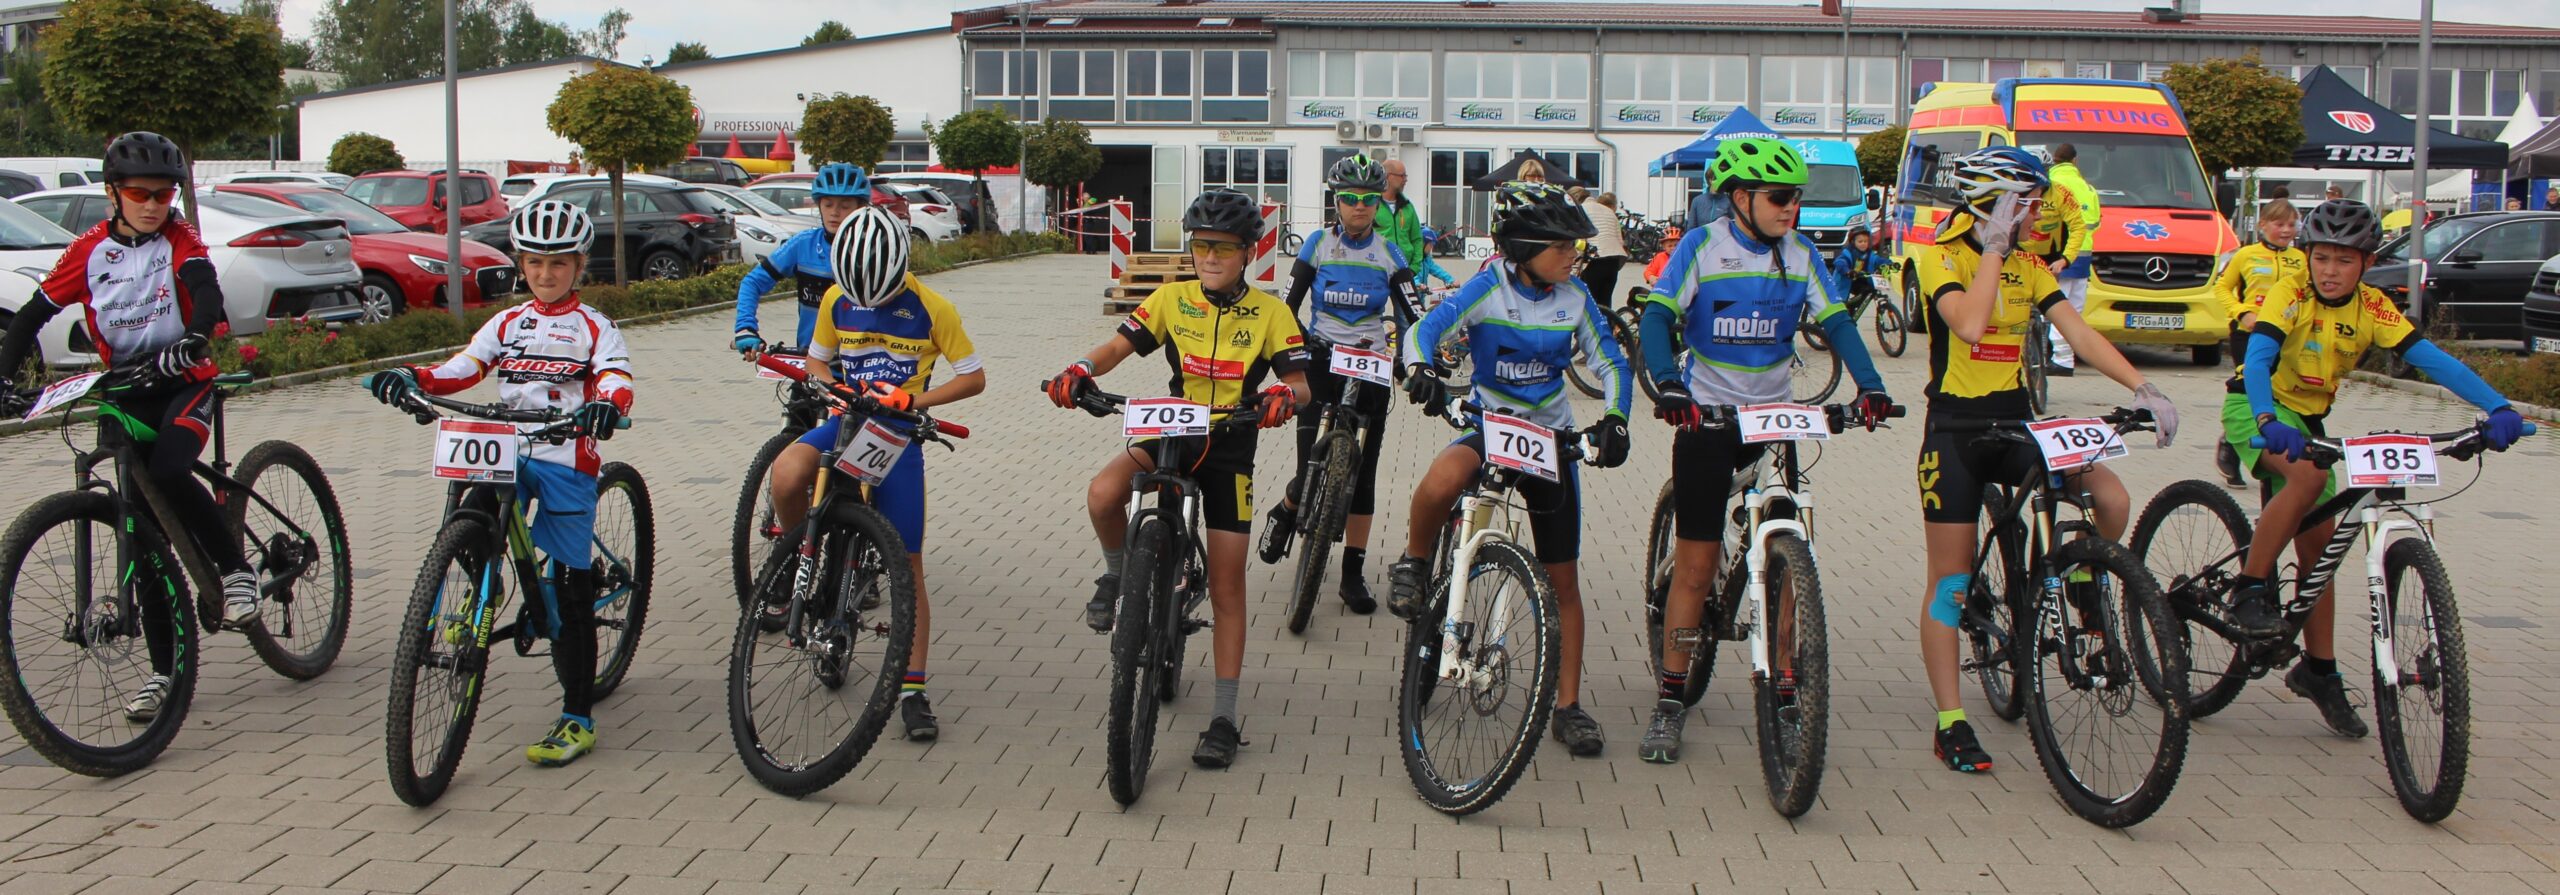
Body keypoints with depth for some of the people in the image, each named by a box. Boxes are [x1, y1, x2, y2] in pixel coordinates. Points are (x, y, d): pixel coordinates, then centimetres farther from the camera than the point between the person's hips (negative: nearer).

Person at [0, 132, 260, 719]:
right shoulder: (90, 251, 0)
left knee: (168, 471, -33)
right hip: (125, 394, 3)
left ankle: (236, 569, -10)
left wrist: (192, 341, -44)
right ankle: (163, 668, 8)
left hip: (185, 383, -3)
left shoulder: (180, 240, -5)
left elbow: (206, 292, -23)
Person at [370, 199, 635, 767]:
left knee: (567, 589, -3)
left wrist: (606, 405, -37)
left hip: (567, 459, -4)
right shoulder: (508, 323, 16)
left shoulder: (594, 328, 5)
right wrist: (411, 378, -16)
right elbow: (463, 368, 5)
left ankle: (578, 719, 2)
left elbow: (616, 379, -13)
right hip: (508, 454, 4)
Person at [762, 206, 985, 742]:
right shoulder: (838, 300, 0)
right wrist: (830, 388, -8)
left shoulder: (931, 309, -9)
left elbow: (973, 378, -4)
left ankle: (913, 691, 5)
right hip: (845, 422, 2)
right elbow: (817, 360, 15)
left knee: (907, 566, -2)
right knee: (786, 476, -32)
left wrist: (914, 398, -17)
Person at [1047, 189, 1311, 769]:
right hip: (1171, 433, 1)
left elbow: (1300, 384, -7)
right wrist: (1081, 371, -28)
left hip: (1231, 446, -1)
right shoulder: (1172, 299, 1)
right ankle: (1119, 574, 3)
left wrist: (1283, 398, -32)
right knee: (1103, 495, -31)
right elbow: (1118, 347, -6)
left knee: (1226, 587, 0)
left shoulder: (1269, 313, -3)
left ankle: (1226, 716, 9)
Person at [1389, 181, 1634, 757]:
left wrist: (1613, 420, -18)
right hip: (1489, 428, -3)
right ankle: (1413, 564, -8)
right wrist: (1421, 373, -42)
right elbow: (1426, 330, -20)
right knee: (1443, 479, -39)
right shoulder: (1490, 288, -11)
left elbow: (1611, 364, 1)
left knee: (1562, 579, 3)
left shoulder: (1574, 298, -2)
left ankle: (1568, 705, 14)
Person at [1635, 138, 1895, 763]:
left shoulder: (1801, 256, 4)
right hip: (1706, 416, -3)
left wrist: (1869, 384, -18)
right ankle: (1671, 700, 8)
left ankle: (1787, 694, 9)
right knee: (1696, 563, -1)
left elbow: (1835, 321, -1)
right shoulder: (1702, 248, -6)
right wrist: (1667, 383, -32)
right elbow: (1658, 317, -14)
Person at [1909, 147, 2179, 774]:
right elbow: (1969, 323, -25)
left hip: (2017, 423, 5)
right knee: (1950, 578, -2)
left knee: (2112, 498, -18)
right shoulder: (1939, 257, -7)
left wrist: (2141, 387, -13)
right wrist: (1994, 248, -18)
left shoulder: (2028, 266, 10)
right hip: (1955, 429, -5)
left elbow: (2078, 332, -1)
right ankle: (1951, 725, 4)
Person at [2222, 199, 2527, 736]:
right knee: (2308, 476, -35)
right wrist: (2268, 421, -52)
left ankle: (2319, 671, 17)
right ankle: (2250, 589, -24)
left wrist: (2498, 407, -31)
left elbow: (2430, 359, -18)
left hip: (2307, 419, 5)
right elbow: (2257, 358, -33)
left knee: (2318, 546, 5)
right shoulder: (2291, 295, -19)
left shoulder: (2372, 308, -8)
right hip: (2256, 408, -5)